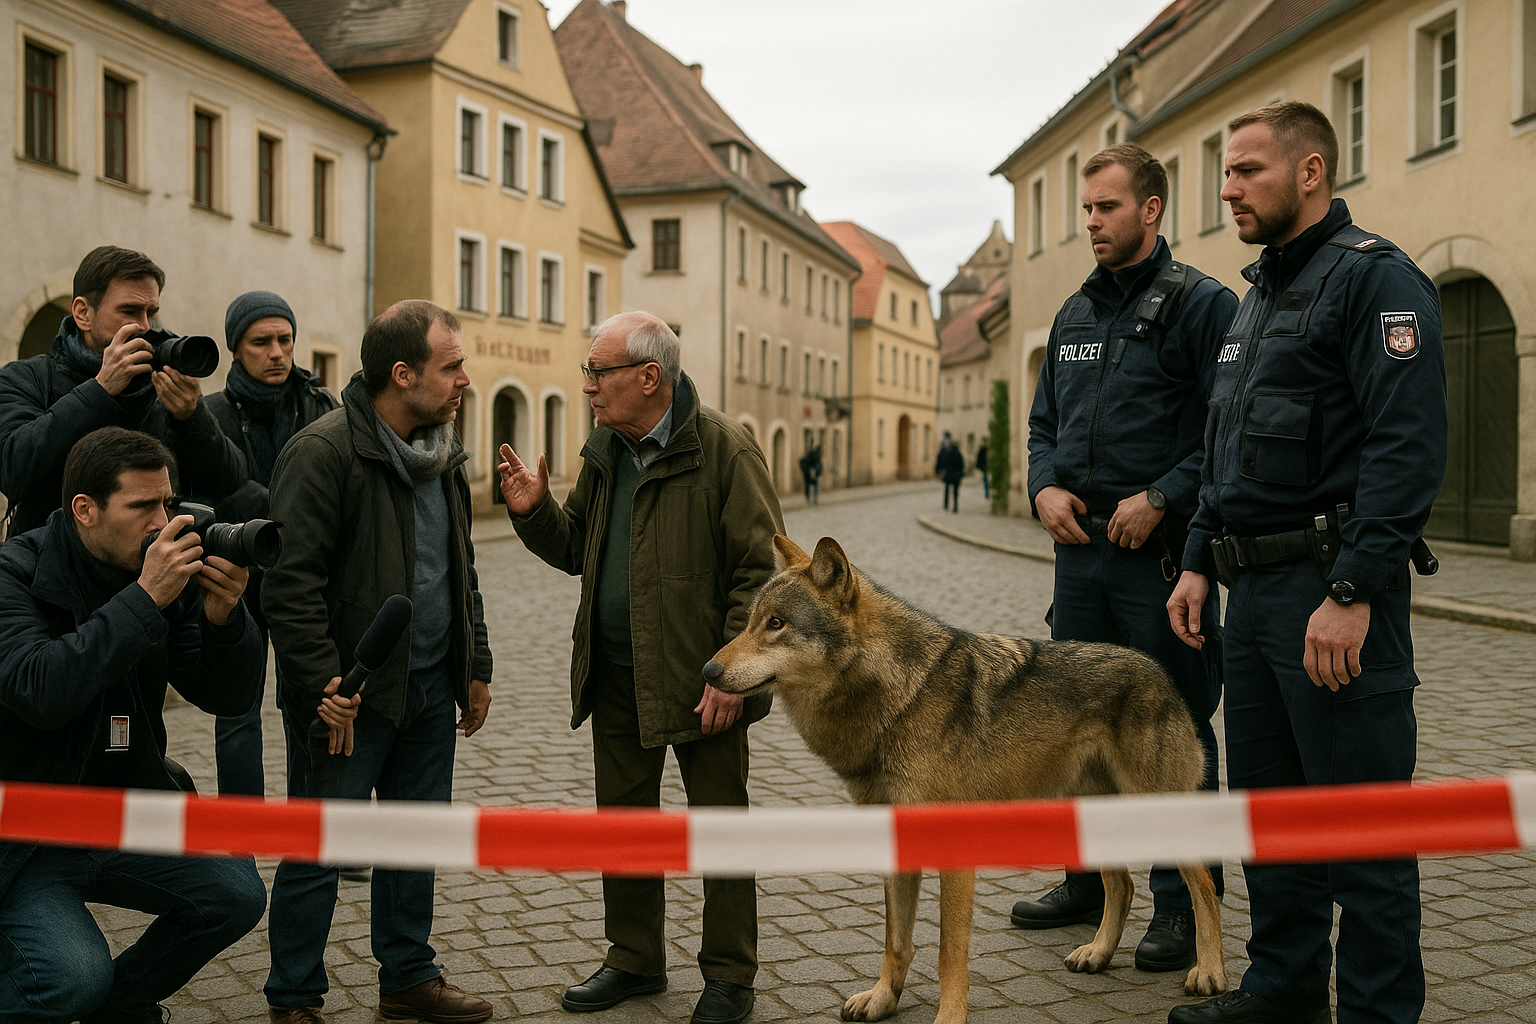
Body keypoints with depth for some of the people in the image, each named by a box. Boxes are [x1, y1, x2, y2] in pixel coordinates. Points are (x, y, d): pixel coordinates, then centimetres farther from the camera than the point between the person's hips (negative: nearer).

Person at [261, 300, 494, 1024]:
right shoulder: (323, 451, -15)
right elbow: (290, 582, -19)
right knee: (318, 853, 5)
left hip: (430, 688, 7)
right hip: (351, 695, -7)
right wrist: (324, 685, -21)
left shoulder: (442, 455, 11)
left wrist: (476, 666, 16)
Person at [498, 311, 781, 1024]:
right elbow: (576, 551, 16)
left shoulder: (723, 448, -13)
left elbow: (762, 568, -15)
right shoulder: (605, 452, 8)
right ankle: (634, 960, 34)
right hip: (616, 678, 7)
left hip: (700, 679, -7)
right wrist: (534, 511, -4)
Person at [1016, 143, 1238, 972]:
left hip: (1162, 552, -7)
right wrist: (1045, 486, 2)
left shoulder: (1202, 304, -6)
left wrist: (1161, 498, -19)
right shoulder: (1074, 314, 16)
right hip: (1080, 547, 7)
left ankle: (1181, 905, 14)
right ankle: (1090, 881, 29)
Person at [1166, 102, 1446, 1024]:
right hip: (1254, 592, 9)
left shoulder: (1374, 276, -10)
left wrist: (1352, 594, -24)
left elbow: (1408, 449, -20)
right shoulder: (1260, 294, 19)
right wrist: (1200, 561, 16)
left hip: (1333, 591, -9)